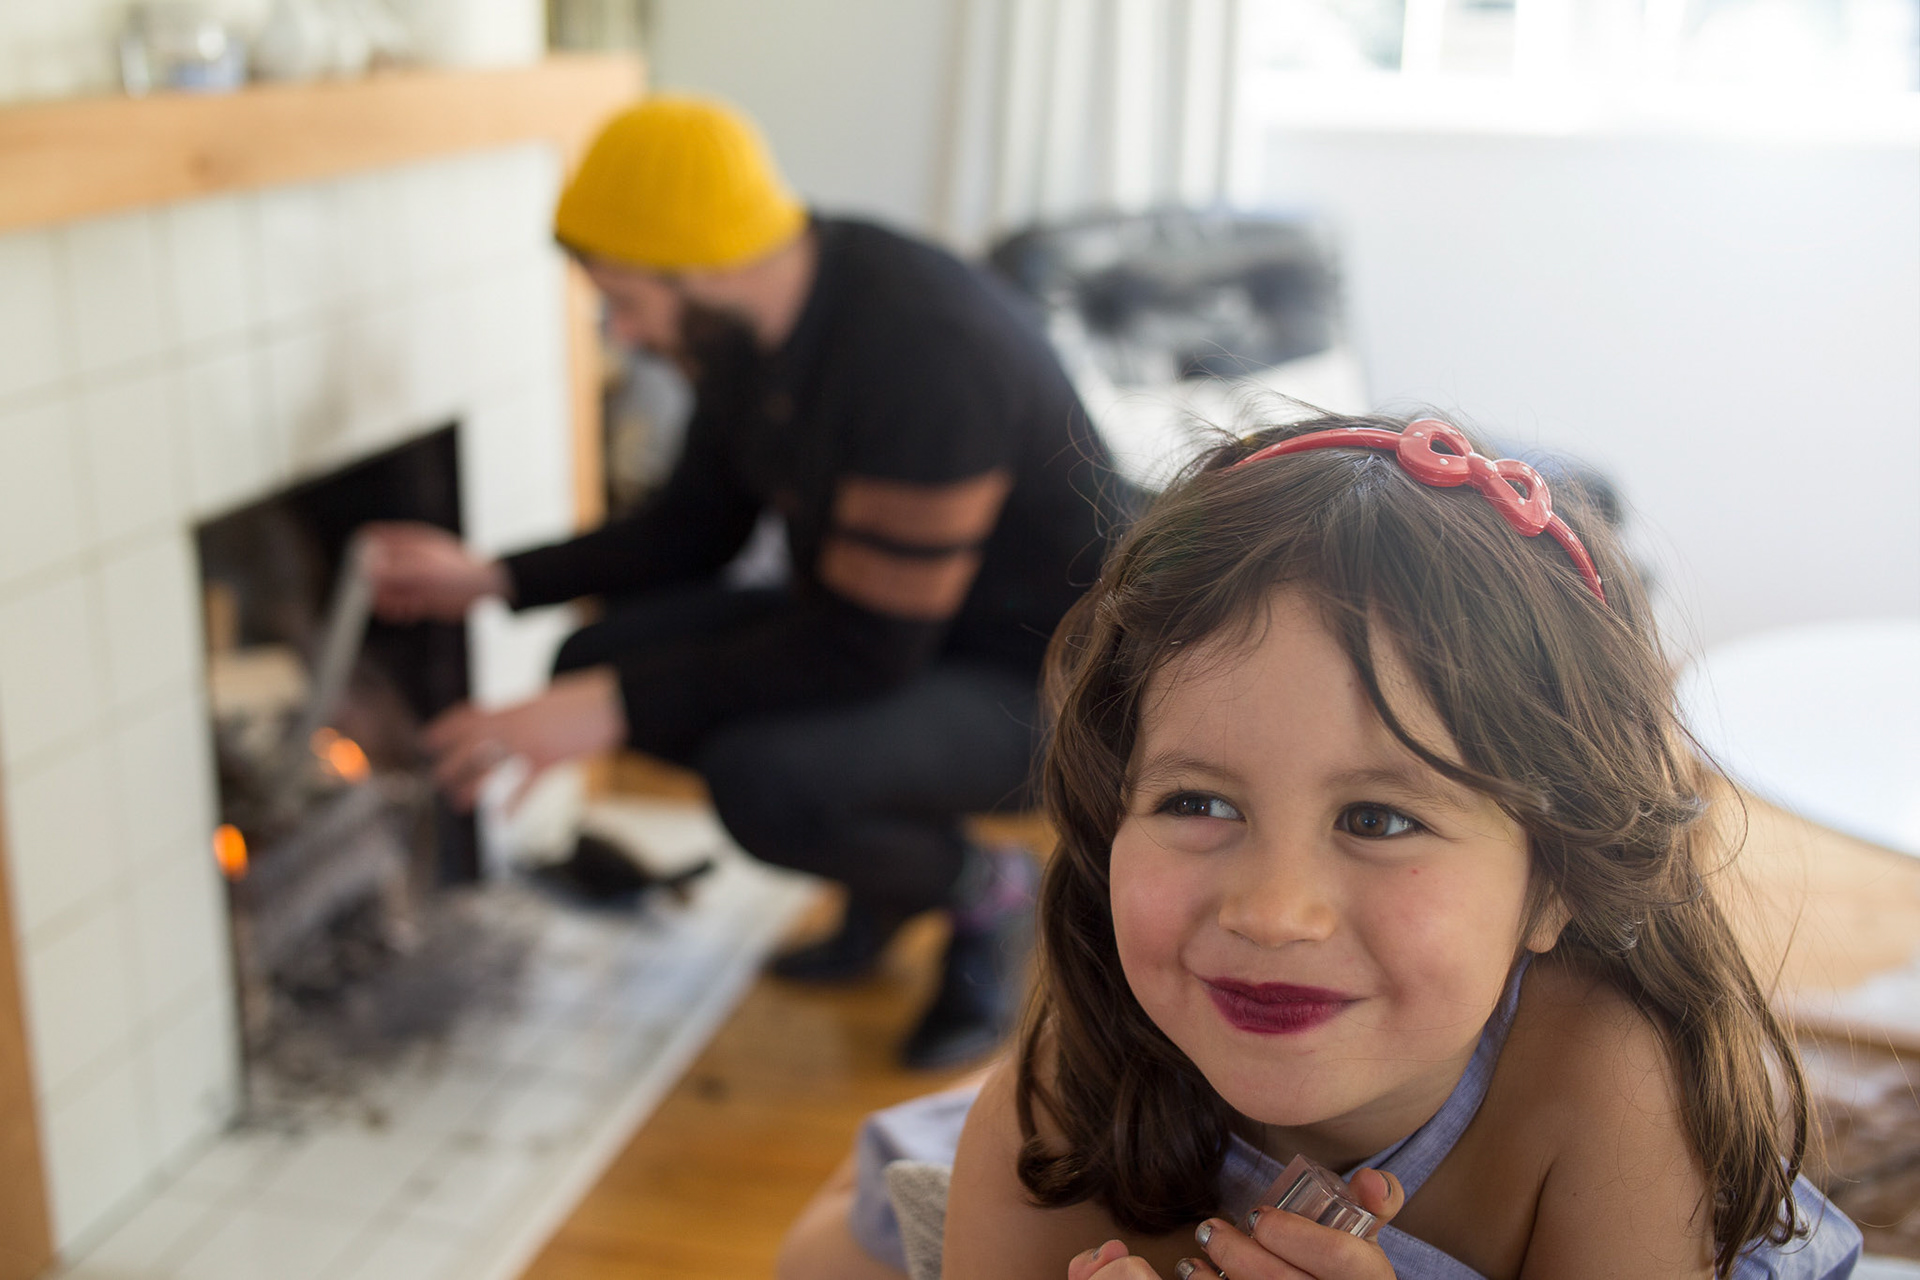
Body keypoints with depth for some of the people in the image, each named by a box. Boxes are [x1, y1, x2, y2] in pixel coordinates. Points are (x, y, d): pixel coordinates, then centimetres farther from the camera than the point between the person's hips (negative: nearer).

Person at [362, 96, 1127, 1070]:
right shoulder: (747, 329, -4)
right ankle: (886, 881, 10)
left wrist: (615, 709, -28)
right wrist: (493, 580, 1)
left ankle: (981, 893, 0)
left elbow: (865, 650, -29)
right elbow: (697, 524, 10)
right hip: (870, 621, 9)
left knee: (763, 779, -33)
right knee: (599, 657, -7)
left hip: (1033, 677, -9)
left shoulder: (923, 351, -31)